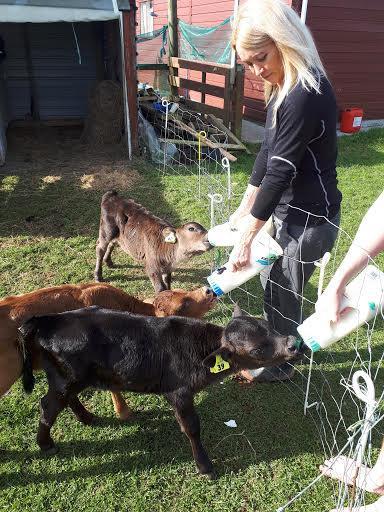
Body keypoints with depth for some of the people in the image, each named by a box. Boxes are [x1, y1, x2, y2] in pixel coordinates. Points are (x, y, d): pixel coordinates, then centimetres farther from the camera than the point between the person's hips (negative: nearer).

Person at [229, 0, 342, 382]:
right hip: (290, 208, 9)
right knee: (277, 283, 22)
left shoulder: (306, 96, -25)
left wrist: (245, 240, -20)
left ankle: (279, 366, 33)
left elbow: (280, 173, -25)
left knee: (281, 293, 8)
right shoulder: (283, 88, 5)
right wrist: (244, 208, 13)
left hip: (310, 218, -9)